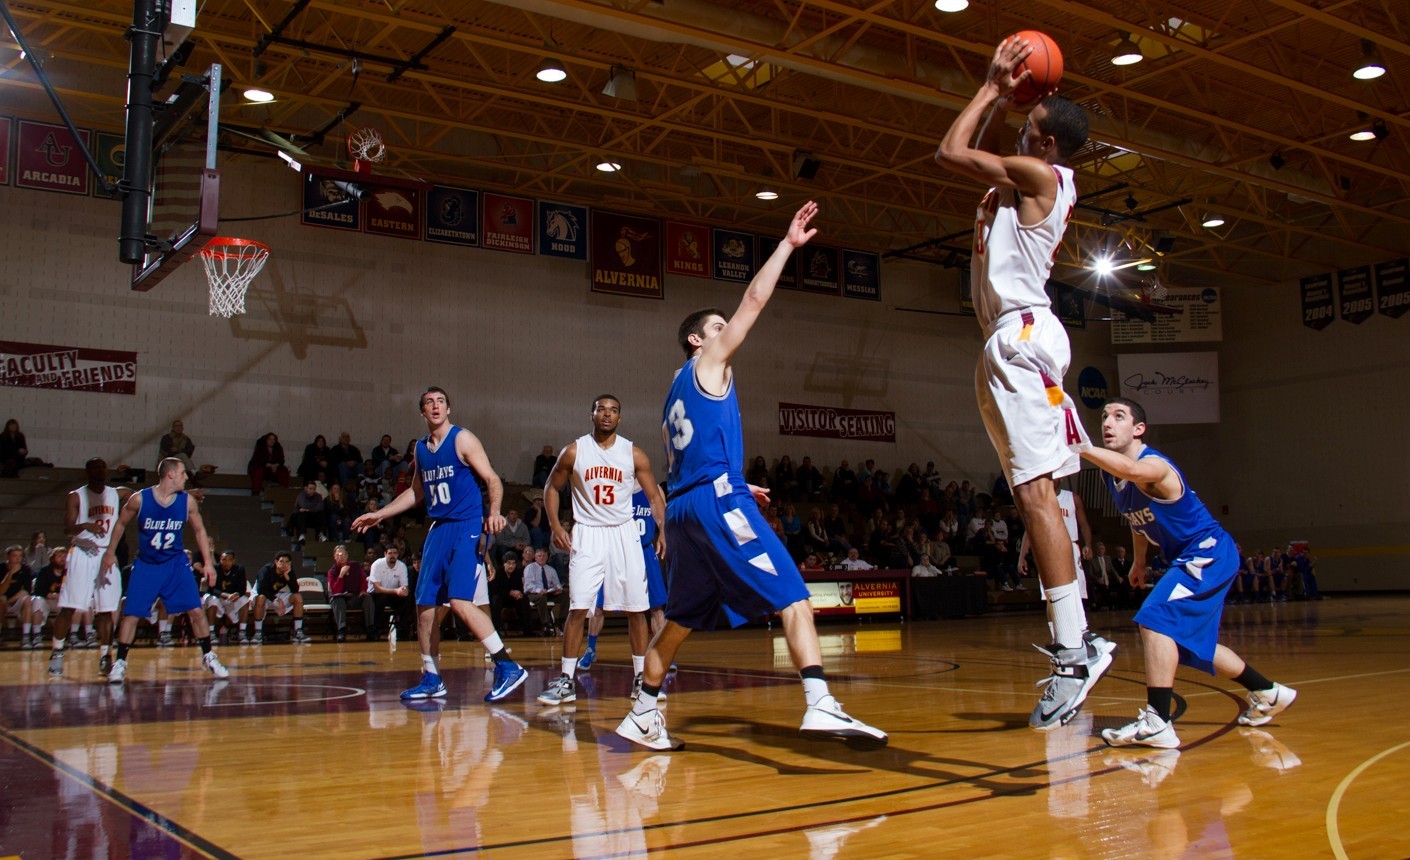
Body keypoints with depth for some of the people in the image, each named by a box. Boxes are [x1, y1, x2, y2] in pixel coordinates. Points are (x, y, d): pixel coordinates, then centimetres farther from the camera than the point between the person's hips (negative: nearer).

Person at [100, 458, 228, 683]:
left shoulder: (188, 501, -8)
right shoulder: (139, 499, -14)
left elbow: (199, 531, 4)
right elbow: (121, 523, 2)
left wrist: (208, 562, -1)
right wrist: (110, 553, 3)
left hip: (176, 563, 1)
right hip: (146, 565, -1)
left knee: (196, 610, -3)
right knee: (130, 614, -3)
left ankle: (208, 657, 10)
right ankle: (120, 662, 10)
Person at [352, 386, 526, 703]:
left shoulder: (462, 439, -6)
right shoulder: (421, 447, 15)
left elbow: (492, 479, -11)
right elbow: (416, 492, 27)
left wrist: (494, 511, -29)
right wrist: (379, 514, 25)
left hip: (467, 527, -7)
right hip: (438, 530, 8)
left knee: (460, 601, -20)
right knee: (425, 604, 6)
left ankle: (508, 667, -14)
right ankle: (431, 680, 19)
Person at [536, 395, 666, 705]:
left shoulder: (634, 454, 0)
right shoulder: (574, 451, -1)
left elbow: (654, 495, 5)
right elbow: (552, 488, 8)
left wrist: (662, 529, -10)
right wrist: (555, 526, -6)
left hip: (624, 532, 1)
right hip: (587, 534, -1)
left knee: (636, 609, 2)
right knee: (577, 609, -7)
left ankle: (641, 677, 13)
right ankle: (566, 681, 0)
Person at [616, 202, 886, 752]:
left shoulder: (677, 393, 27)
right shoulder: (707, 363, 6)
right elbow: (754, 299, 0)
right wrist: (788, 244, 5)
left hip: (682, 507, 9)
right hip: (718, 499, -9)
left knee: (681, 619, 18)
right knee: (793, 596, -14)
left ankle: (642, 714, 23)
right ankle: (820, 704, -27)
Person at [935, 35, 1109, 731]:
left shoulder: (1038, 173, -6)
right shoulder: (1026, 180, 20)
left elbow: (950, 152, -7)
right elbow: (974, 156, 36)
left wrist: (992, 88, 4)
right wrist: (1001, 98, 25)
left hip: (1020, 335, -10)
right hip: (1011, 342, 10)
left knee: (1035, 492, -15)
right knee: (1034, 495, 9)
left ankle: (1073, 654, -17)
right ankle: (1074, 641, 13)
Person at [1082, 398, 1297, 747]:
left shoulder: (1154, 465, -24)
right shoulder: (1112, 474, 2)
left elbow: (1130, 469, -52)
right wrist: (1138, 561, 27)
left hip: (1209, 552, -10)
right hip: (1189, 560, 10)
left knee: (1157, 619, -26)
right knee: (1189, 641, 21)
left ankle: (1158, 723, -28)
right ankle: (1268, 693, 42)